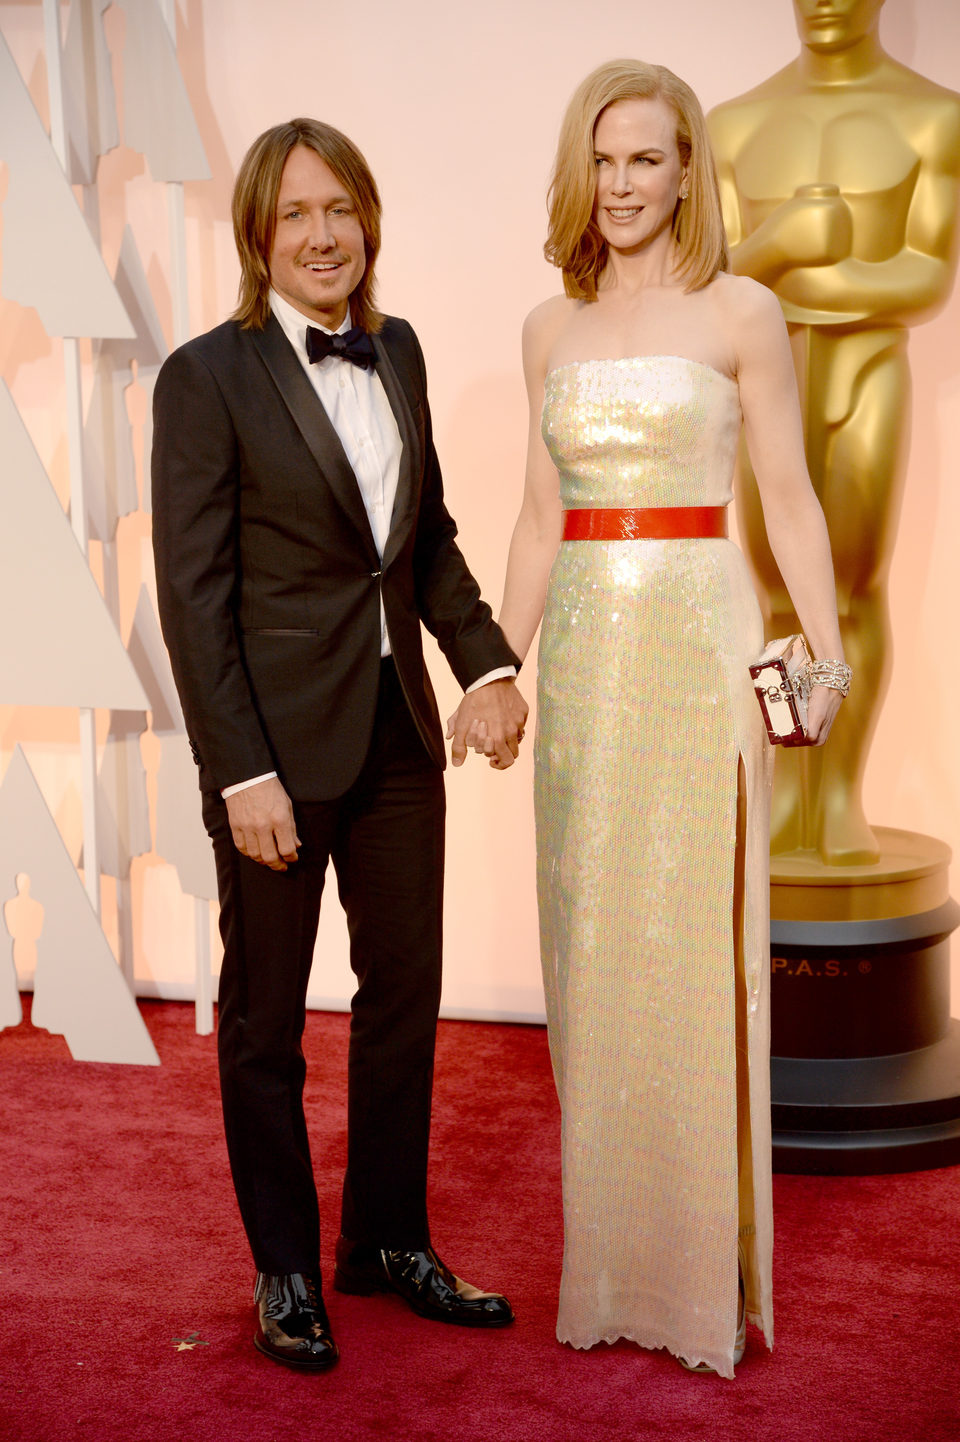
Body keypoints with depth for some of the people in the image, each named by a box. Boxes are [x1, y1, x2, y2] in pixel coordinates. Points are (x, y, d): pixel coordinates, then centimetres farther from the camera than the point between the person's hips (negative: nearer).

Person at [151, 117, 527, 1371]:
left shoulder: (398, 350, 7)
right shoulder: (207, 376, -11)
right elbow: (193, 594, -13)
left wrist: (486, 660, 3)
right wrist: (242, 772, -17)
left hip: (400, 726, 6)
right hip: (280, 737, -6)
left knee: (406, 990, 13)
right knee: (265, 1016, 9)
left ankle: (389, 1240, 31)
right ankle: (285, 1270, 26)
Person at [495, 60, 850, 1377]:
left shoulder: (741, 313, 0)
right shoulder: (551, 330, 13)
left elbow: (790, 495, -2)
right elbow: (541, 517, 15)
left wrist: (830, 655, -11)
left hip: (698, 638, -4)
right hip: (584, 646, 5)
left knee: (691, 945, -2)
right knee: (588, 941, 7)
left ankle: (704, 1266, 13)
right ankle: (605, 1252, 22)